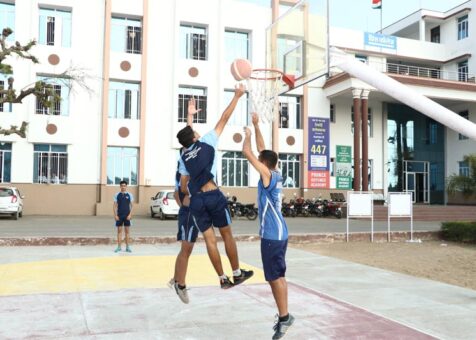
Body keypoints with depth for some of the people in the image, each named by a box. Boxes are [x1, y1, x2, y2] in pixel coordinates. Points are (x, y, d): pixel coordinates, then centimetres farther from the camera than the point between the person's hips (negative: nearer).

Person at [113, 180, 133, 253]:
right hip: (119, 216, 0)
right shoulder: (117, 195, 3)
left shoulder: (129, 195, 3)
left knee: (127, 231, 4)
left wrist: (130, 215, -8)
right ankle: (119, 247, 9)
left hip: (127, 216, 0)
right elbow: (115, 206, 4)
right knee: (119, 231, 4)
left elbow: (131, 206, 3)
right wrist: (115, 215, -6)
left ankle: (127, 247, 9)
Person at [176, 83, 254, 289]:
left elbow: (183, 187, 16)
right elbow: (224, 119, 7)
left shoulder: (183, 158, 16)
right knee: (226, 234, 9)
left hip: (196, 200, 4)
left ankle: (223, 279, 10)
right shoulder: (206, 142, 5)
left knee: (209, 239, 6)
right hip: (213, 195, -3)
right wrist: (237, 96, 12)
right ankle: (237, 273, 17)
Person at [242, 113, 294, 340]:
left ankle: (284, 316, 3)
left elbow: (247, 153, -16)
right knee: (277, 275, 14)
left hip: (273, 234, -9)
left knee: (275, 276, -3)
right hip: (276, 233, 9)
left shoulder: (268, 175, -14)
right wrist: (256, 126, 21)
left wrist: (248, 134, 2)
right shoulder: (276, 175, 9)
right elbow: (261, 150, 19)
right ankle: (283, 315, 22)